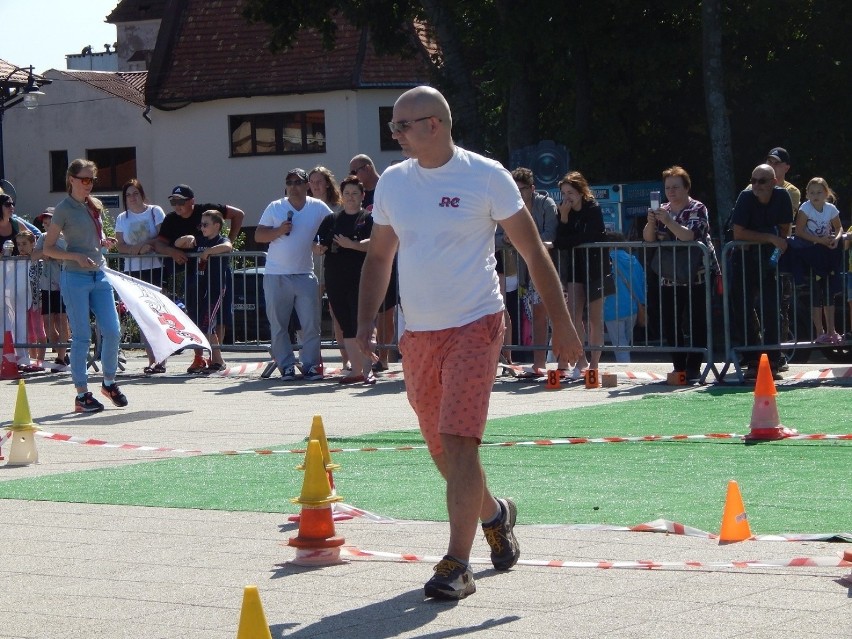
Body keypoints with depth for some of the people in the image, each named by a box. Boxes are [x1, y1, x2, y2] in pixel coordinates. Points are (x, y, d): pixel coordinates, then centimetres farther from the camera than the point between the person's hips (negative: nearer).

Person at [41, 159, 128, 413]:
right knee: (81, 336, -3)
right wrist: (77, 257, -20)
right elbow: (48, 248, -7)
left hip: (99, 276, 6)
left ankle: (109, 382, 22)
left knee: (112, 331, 2)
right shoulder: (64, 209, -7)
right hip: (75, 278, -6)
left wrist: (103, 242, 3)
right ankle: (82, 394, 3)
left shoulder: (96, 205, 11)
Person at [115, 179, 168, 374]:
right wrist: (136, 249, -14)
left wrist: (149, 244, -17)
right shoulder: (122, 218, 11)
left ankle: (161, 359, -8)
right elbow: (120, 246, 4)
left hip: (155, 269, -3)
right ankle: (152, 359, 5)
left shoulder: (155, 211, 3)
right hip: (133, 270, 3)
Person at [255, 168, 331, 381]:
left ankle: (310, 365, 6)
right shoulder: (275, 208, 4)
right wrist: (279, 231, -12)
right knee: (278, 324, 2)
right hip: (276, 275, 0)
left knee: (311, 324, -1)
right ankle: (286, 366, 9)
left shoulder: (318, 208, 4)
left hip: (305, 275, 0)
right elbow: (258, 235, 2)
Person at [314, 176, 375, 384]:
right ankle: (355, 369, 12)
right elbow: (319, 246, 14)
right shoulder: (331, 220, 17)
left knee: (361, 322, -13)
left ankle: (367, 369, -13)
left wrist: (352, 245, -24)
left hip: (360, 279, -5)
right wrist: (319, 248, -9)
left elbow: (374, 243, -11)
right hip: (335, 279, 5)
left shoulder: (369, 218, 3)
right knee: (346, 326, 7)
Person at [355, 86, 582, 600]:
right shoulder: (392, 182, 8)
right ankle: (494, 513, 40)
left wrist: (562, 324, -4)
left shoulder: (486, 176, -6)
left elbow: (534, 252, -2)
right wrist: (366, 323, 6)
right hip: (417, 334, 5)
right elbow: (379, 257, 18)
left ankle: (458, 565, -14)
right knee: (441, 448, 11)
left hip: (475, 326, -5)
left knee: (458, 441, -16)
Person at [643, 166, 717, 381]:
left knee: (696, 323, -7)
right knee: (669, 323, 1)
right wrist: (651, 222, -13)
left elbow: (690, 235, -18)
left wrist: (668, 222, -27)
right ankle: (679, 367, 9)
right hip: (669, 280, 5)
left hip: (697, 277, -5)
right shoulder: (662, 211, 13)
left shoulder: (697, 210, -3)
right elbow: (648, 239, 6)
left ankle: (693, 368, -4)